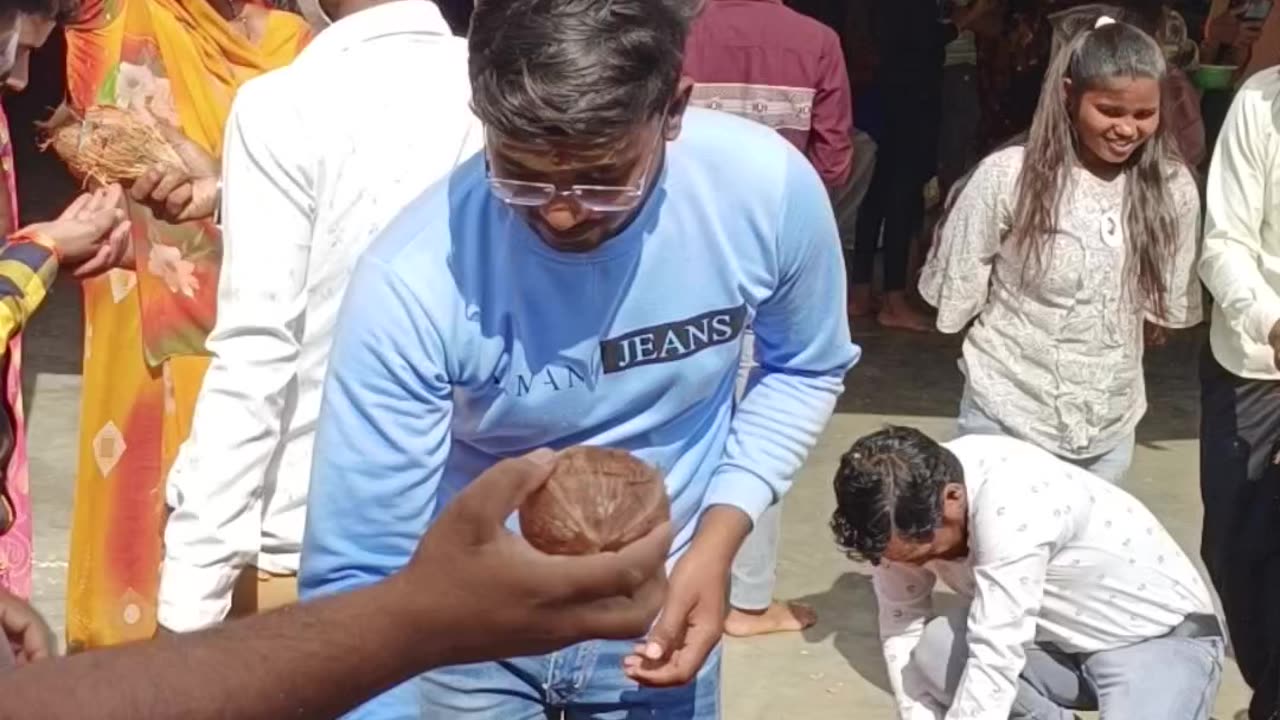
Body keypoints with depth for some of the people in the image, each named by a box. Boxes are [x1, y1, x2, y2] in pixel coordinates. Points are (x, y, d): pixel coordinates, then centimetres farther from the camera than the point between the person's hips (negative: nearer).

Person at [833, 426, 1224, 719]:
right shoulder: (905, 509, -12)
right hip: (1065, 638, 6)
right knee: (933, 651, -22)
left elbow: (995, 663, -35)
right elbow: (901, 627, -6)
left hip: (1161, 636, -6)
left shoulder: (1009, 504, -34)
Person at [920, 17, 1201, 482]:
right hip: (1007, 417, -3)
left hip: (1109, 425, 3)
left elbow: (1171, 305, 8)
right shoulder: (1008, 175, -15)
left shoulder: (1172, 187, -5)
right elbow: (954, 294, -8)